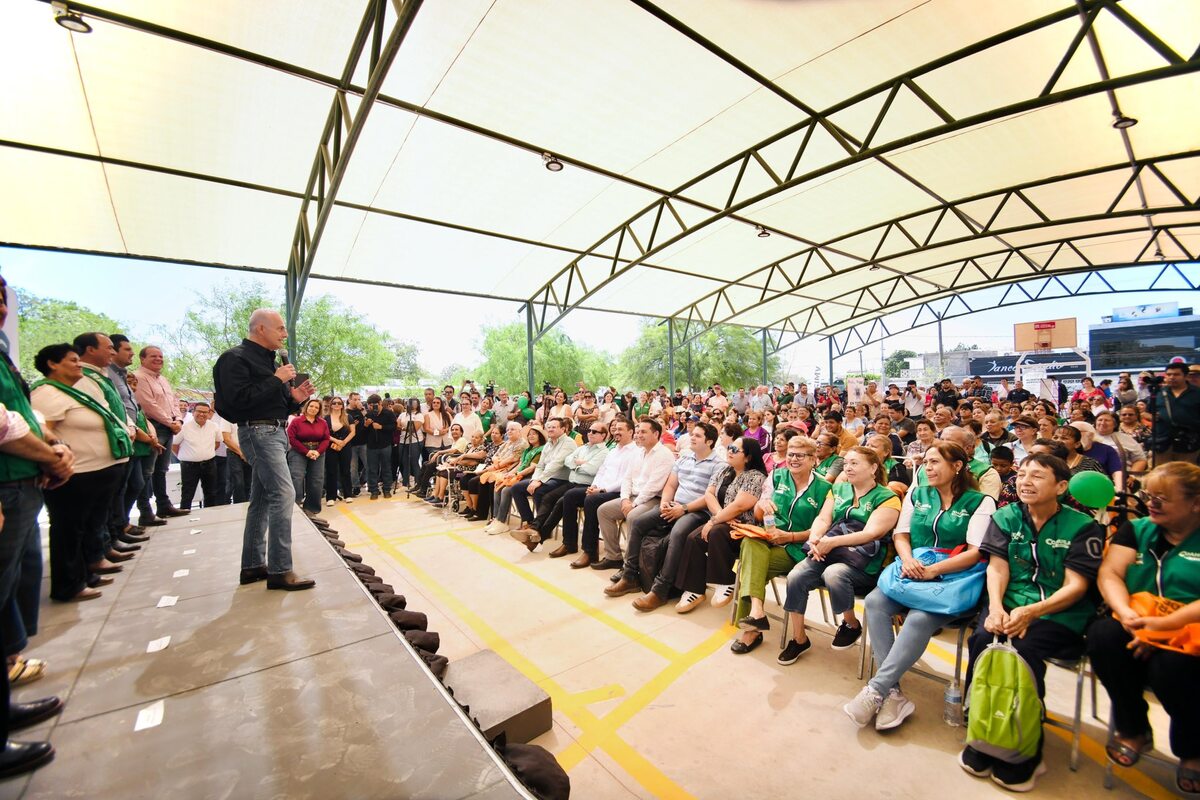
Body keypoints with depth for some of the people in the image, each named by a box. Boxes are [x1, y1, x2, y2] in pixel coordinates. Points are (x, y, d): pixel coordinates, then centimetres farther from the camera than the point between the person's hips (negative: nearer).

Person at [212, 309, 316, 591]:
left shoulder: (268, 360, 19)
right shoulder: (236, 358, -8)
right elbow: (239, 399, -21)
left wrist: (295, 398, 2)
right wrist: (277, 380, -16)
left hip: (275, 432, 10)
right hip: (259, 432, -10)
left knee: (262, 500, 12)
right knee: (283, 493, -16)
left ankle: (252, 566, 21)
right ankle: (279, 570, -12)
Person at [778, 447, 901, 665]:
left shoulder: (887, 498, 1)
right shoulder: (838, 490, 17)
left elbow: (871, 533, -13)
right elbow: (822, 519, 9)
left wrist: (833, 542, -23)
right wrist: (815, 538, -14)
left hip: (863, 561, -4)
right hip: (829, 553, 5)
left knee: (834, 574, -35)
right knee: (795, 577, -21)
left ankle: (852, 625, -3)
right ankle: (799, 639, -2)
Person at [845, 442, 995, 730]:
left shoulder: (980, 502, 3)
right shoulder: (916, 495, 16)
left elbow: (976, 552, -7)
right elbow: (900, 534, 11)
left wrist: (932, 570, -20)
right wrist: (907, 559, -11)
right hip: (913, 573, 4)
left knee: (920, 617, -33)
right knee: (875, 601, -26)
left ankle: (875, 691, -26)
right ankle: (893, 692, -23)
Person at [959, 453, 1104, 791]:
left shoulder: (1082, 526, 0)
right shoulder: (1005, 517, 8)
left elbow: (1075, 586, -8)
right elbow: (997, 567, 1)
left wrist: (1030, 612, -24)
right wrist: (996, 607, -17)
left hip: (1059, 612, -2)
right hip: (1008, 603, 3)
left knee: (1025, 649, -30)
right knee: (982, 639, -26)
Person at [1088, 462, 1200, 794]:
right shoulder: (1136, 529, 10)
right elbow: (1109, 573, -2)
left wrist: (1164, 625, -26)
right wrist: (1126, 613, -19)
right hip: (1135, 626, 3)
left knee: (1170, 667, -32)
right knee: (1102, 635, -28)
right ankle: (1133, 729, -3)